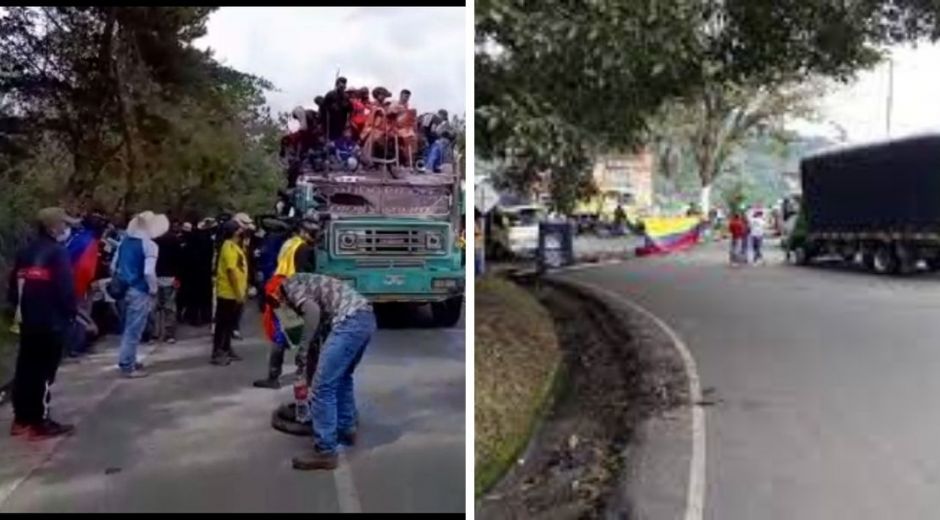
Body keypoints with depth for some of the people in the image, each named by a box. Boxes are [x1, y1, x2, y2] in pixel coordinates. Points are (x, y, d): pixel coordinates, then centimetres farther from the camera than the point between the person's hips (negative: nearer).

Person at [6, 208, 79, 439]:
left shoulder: (25, 252, 13)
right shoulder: (58, 253, -11)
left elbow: (13, 285, 14)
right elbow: (65, 289, -16)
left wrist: (20, 308, 20)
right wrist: (72, 312, -3)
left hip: (27, 320, 8)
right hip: (51, 321, -8)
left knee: (25, 369, 13)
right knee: (44, 371, -3)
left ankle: (21, 419, 21)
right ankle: (41, 422, 2)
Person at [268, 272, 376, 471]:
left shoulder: (290, 284, 9)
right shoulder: (306, 284, 34)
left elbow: (312, 310, -13)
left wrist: (302, 349, -5)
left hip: (350, 321, -10)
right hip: (367, 318, 10)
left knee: (323, 386, -3)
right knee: (342, 377, 28)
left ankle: (325, 451, 1)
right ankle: (346, 430, 39)